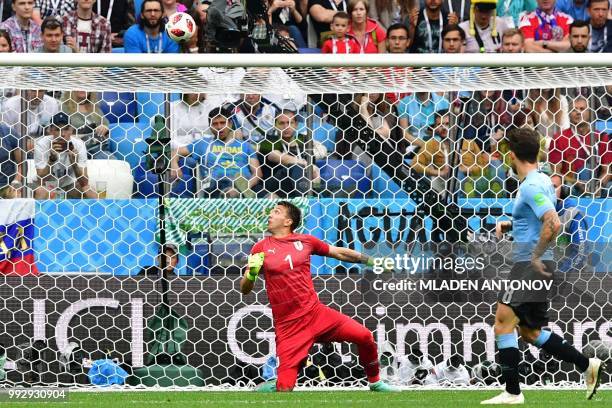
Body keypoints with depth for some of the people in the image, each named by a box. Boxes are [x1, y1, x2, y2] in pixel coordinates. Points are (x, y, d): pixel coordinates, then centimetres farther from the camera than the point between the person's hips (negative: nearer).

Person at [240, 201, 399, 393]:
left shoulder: (305, 241, 7)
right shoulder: (261, 249, 3)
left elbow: (340, 253, 18)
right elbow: (245, 289, 3)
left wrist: (373, 261, 20)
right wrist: (251, 273, -18)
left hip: (316, 312, 2)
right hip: (288, 324, -2)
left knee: (364, 337, -7)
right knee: (284, 388, -15)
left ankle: (375, 383, 16)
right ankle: (268, 387, 19)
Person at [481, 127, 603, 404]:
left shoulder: (532, 186, -16)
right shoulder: (542, 181, 15)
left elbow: (553, 224, -27)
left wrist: (536, 257, -21)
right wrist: (510, 225, 16)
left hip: (530, 264, -10)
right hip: (534, 264, 10)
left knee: (504, 320, -13)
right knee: (530, 331, 16)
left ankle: (512, 392, -13)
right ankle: (588, 366, 17)